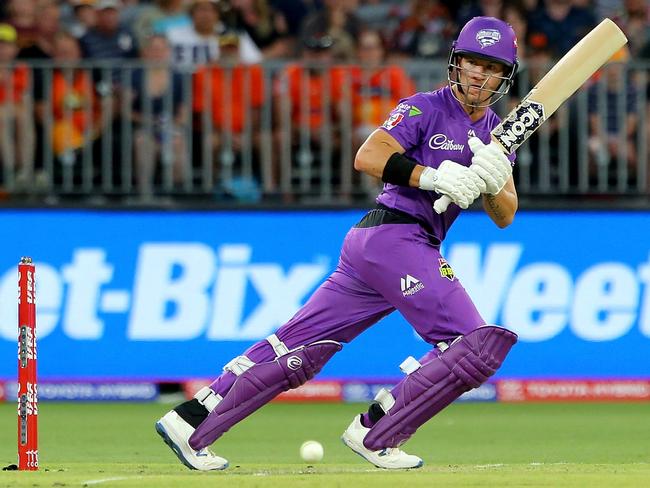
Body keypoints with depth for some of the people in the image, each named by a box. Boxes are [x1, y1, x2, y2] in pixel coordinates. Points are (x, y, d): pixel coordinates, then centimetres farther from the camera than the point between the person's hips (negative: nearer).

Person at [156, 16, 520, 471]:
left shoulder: (495, 132, 18)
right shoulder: (426, 108, -5)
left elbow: (504, 217, 11)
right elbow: (367, 156, -18)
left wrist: (494, 180, -10)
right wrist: (431, 177, -28)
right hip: (396, 238, -8)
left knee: (300, 347, 6)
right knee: (477, 344, -13)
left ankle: (190, 421, 6)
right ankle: (374, 434, -8)